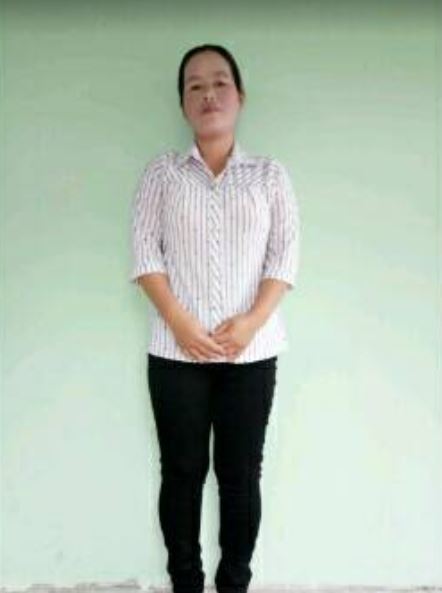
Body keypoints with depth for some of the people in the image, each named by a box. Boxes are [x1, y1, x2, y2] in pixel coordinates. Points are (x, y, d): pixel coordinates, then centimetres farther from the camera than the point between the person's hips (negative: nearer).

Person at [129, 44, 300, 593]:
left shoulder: (270, 173, 9)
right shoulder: (162, 171, 7)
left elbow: (285, 253, 1)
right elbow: (144, 249, -1)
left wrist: (252, 321, -13)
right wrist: (180, 322, -13)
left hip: (252, 351, 0)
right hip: (176, 350, 0)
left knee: (241, 473, 5)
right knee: (182, 471, 6)